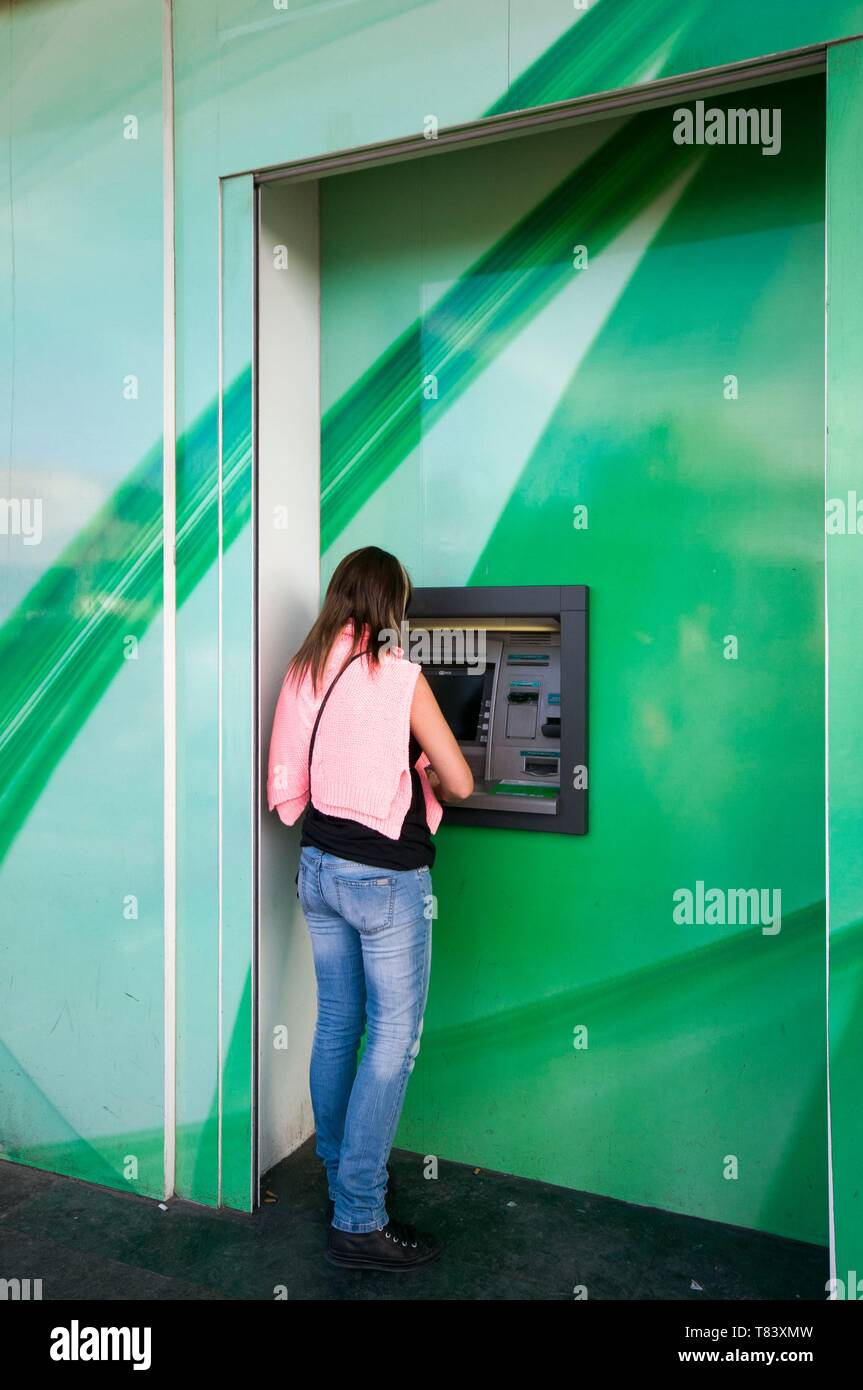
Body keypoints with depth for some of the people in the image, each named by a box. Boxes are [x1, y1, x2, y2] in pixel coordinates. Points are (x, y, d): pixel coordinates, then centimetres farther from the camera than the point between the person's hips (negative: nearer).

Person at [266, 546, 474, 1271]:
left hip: (319, 870, 7)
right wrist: (426, 780, 8)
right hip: (386, 879, -7)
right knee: (394, 1039, 3)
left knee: (336, 1025, 18)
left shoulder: (302, 674, 2)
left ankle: (342, 1177, 35)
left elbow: (286, 788, 7)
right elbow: (460, 782, -12)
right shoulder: (399, 676, -15)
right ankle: (359, 1220, 8)